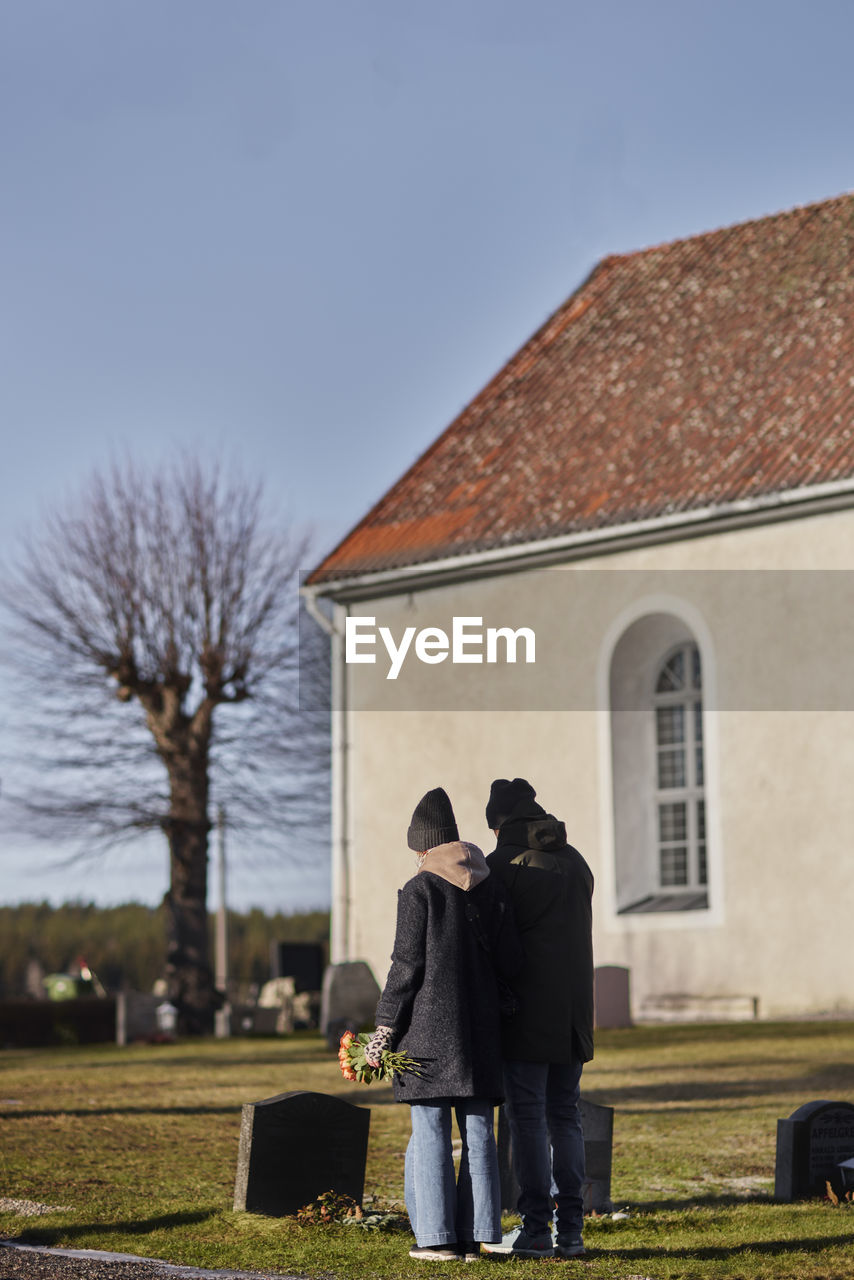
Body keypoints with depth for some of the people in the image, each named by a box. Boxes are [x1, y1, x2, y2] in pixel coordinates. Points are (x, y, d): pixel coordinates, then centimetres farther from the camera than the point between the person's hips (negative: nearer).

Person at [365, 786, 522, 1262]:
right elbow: (511, 960, 3)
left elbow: (407, 966, -9)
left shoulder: (419, 890, -8)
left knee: (431, 1132, 1)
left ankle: (438, 1235, 1)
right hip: (481, 1026, 4)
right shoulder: (492, 887, 5)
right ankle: (474, 1234, 8)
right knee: (478, 1131, 7)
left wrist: (385, 1028, -3)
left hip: (430, 1025, -4)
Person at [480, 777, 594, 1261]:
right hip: (574, 1010, 6)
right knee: (565, 1115, 10)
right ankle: (571, 1229, 8)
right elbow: (579, 934, 16)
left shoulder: (503, 864, -6)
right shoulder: (575, 862, 13)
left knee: (528, 1117, -2)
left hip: (526, 1011, -6)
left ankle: (537, 1229, -4)